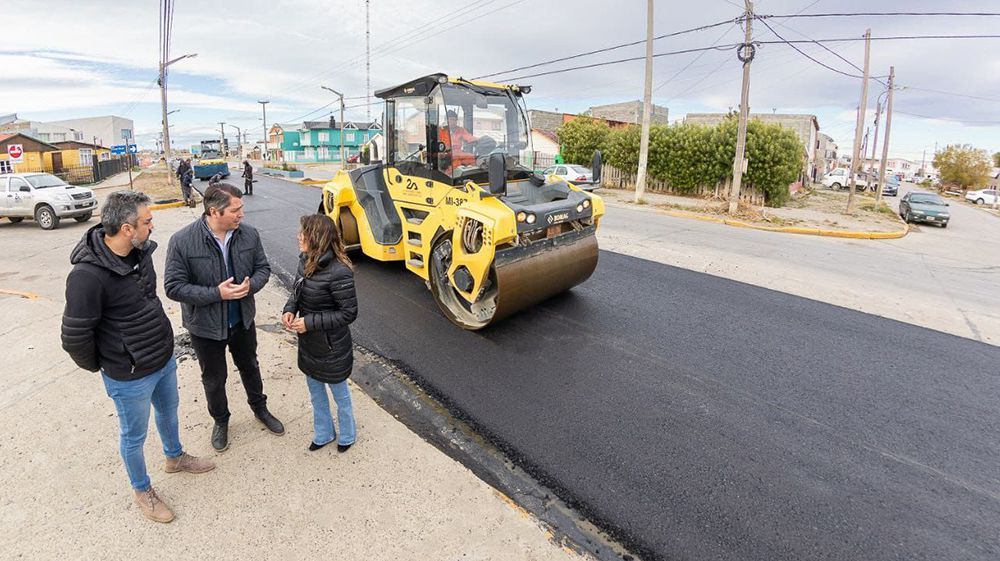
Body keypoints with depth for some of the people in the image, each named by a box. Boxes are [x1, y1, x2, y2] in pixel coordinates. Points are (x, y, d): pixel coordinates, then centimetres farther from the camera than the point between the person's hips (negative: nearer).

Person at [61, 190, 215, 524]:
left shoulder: (141, 251, -6)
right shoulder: (88, 275, -30)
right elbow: (75, 337, -21)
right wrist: (99, 367, -5)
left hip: (165, 358, 7)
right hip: (130, 376, -7)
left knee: (168, 411, 29)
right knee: (134, 436, 16)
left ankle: (175, 457, 56)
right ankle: (142, 491, 40)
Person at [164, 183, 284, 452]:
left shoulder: (248, 233, -13)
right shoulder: (182, 241, -22)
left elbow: (263, 267, -2)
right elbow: (174, 287, -19)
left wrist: (251, 285, -23)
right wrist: (217, 293, -28)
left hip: (243, 319, 3)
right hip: (205, 325, -2)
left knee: (250, 367, 24)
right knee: (214, 379, 18)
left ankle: (259, 408, 48)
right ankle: (220, 421, 44)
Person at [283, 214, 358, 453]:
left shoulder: (338, 272, -28)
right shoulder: (306, 261, -5)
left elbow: (349, 313, -23)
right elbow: (297, 291, 11)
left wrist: (310, 322, -24)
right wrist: (289, 310, -9)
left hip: (332, 348, -7)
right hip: (309, 344, 7)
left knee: (339, 392, 16)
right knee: (315, 389, 24)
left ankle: (347, 435, 42)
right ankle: (323, 433, 46)